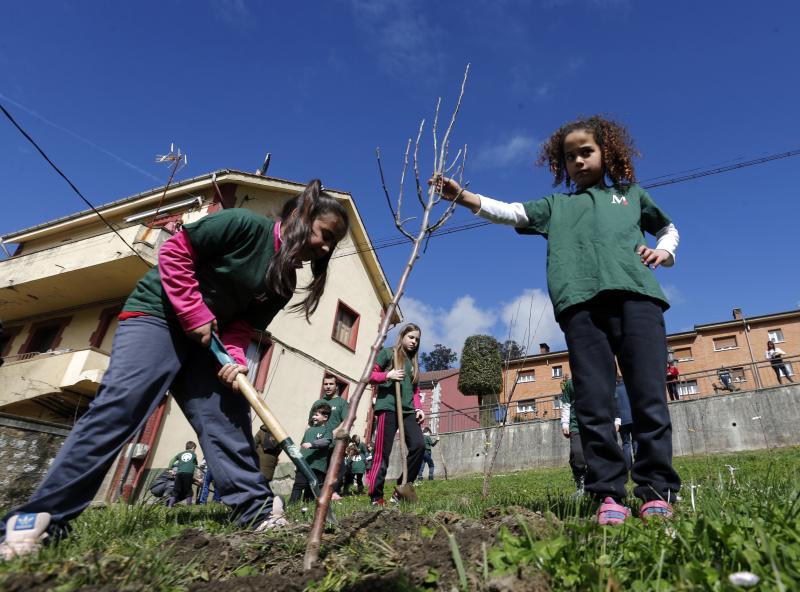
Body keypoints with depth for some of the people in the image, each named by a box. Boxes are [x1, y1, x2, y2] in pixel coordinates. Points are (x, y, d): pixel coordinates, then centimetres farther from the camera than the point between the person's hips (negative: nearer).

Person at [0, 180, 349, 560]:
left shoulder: (283, 282, 4)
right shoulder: (244, 224, -16)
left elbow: (243, 326, 5)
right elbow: (174, 253, -15)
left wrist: (235, 358, -16)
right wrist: (195, 314, -18)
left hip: (205, 339, 7)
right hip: (158, 315, -7)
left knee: (229, 418, -2)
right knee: (119, 406, -17)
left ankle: (257, 512, 2)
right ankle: (40, 515, -6)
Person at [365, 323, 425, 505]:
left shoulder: (414, 362, 24)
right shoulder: (387, 353, 6)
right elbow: (369, 375, 1)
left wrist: (418, 408, 6)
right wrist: (388, 375, -14)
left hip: (408, 410, 6)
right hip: (387, 407, -5)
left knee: (419, 445, -11)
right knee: (382, 452, -5)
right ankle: (376, 497, 5)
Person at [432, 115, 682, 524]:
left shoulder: (631, 194, 29)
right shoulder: (556, 205, 26)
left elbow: (668, 227, 40)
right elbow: (510, 212, 12)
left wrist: (663, 251, 16)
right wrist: (462, 196, -3)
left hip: (636, 295, 1)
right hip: (581, 303, 0)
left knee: (649, 397, -6)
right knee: (593, 404, -6)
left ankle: (657, 490, 2)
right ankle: (609, 493, -1)